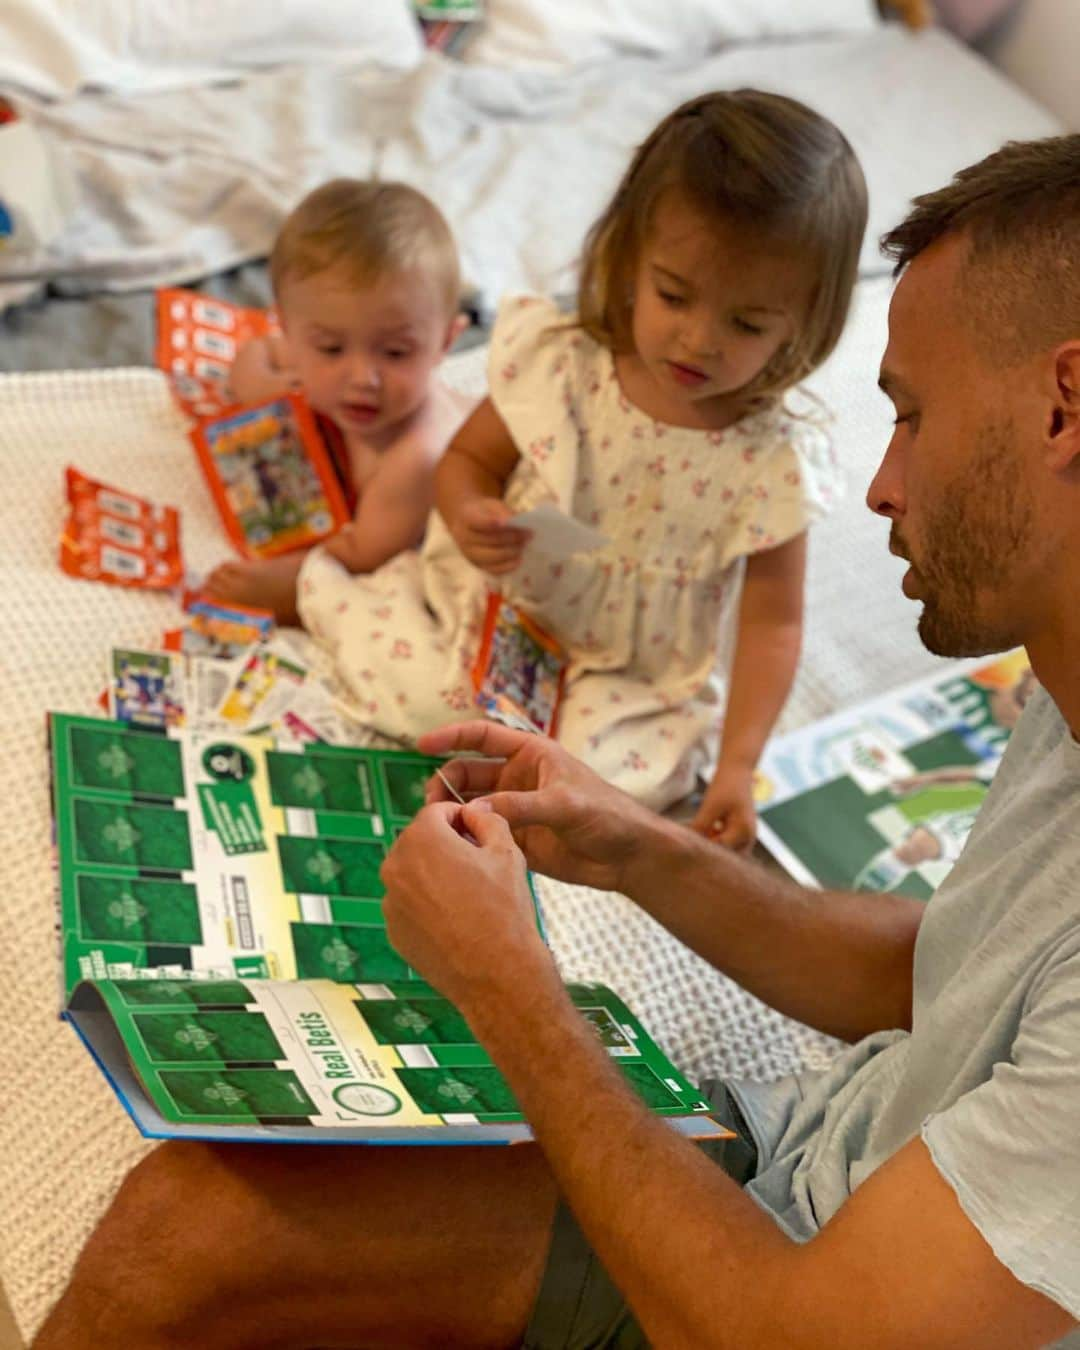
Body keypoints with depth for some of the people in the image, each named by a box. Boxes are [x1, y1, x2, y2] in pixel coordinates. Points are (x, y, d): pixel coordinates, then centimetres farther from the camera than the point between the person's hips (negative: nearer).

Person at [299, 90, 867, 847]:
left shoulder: (772, 463, -15)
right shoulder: (559, 363, -12)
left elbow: (772, 623, -9)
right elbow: (466, 459, 2)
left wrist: (737, 766, -16)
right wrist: (469, 516, -23)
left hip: (642, 681, -1)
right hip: (502, 606, 2)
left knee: (602, 781, -28)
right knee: (430, 698, -23)